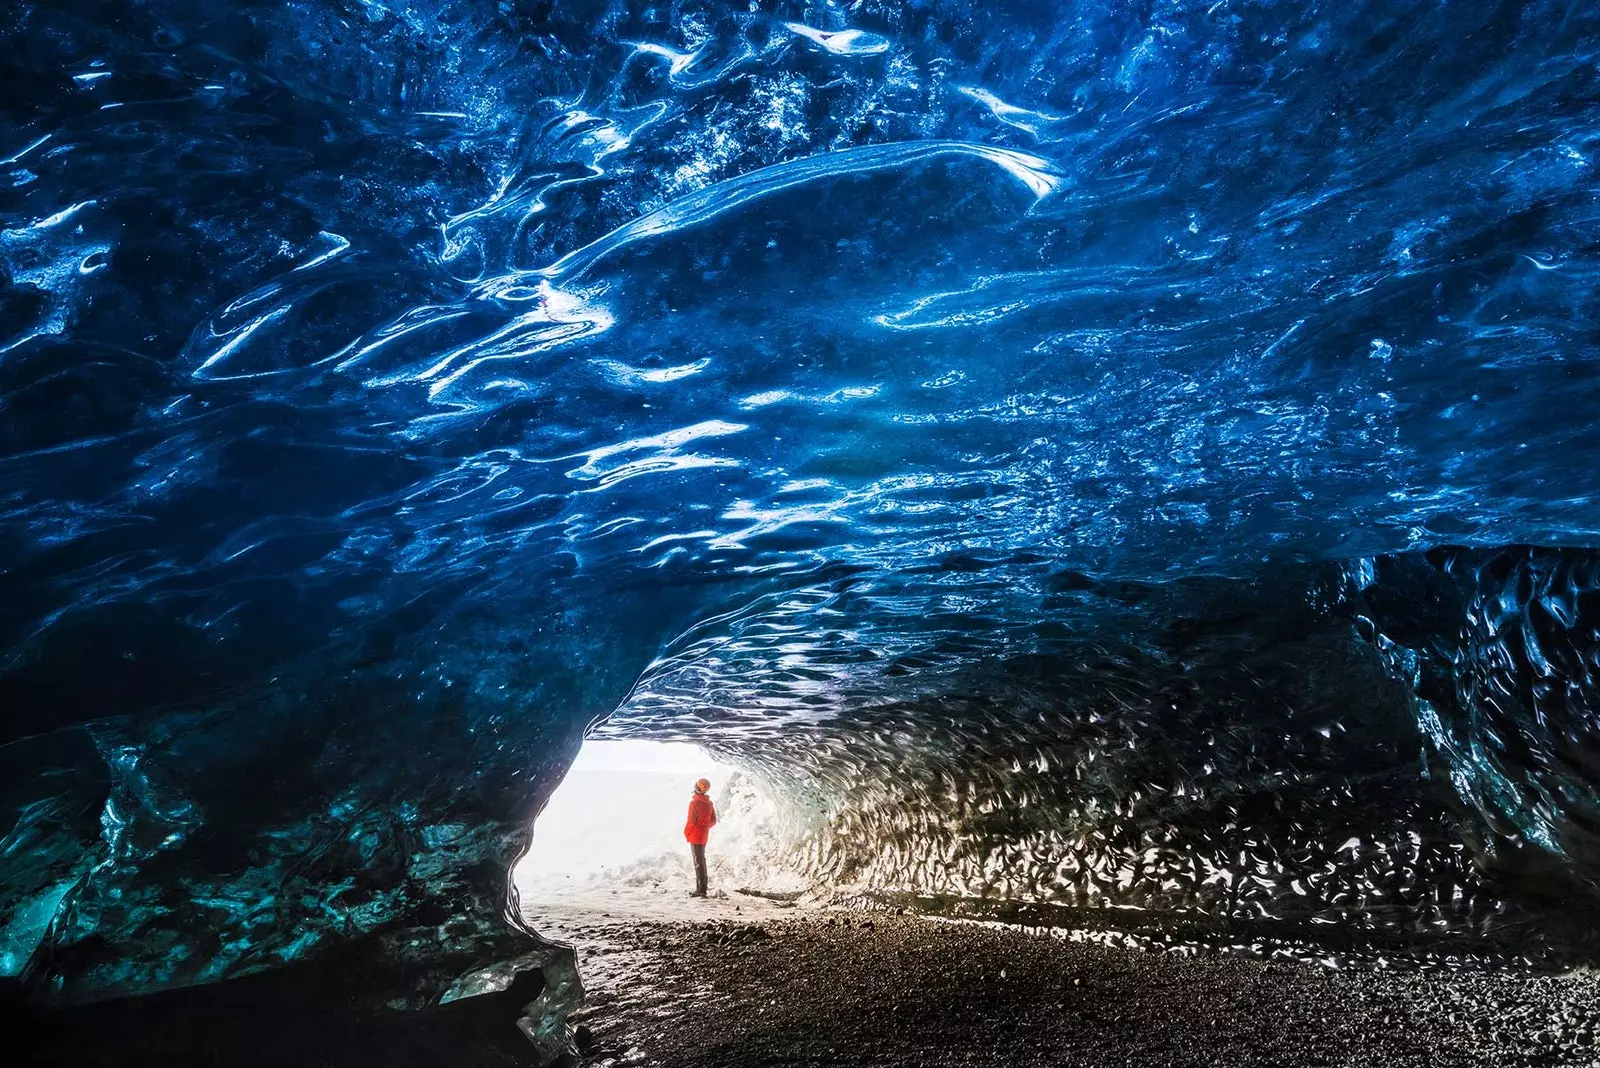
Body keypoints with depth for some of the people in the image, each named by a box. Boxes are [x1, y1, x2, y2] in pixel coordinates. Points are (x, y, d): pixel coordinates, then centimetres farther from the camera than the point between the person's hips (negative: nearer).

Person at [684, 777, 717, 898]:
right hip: (704, 836, 8)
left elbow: (691, 821, -18)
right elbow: (713, 821, 9)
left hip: (695, 836, -8)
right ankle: (703, 886, 28)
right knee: (701, 860, 19)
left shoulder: (694, 803, -19)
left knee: (698, 862, -4)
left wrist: (686, 833, -4)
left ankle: (701, 890, -2)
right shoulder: (709, 803, 5)